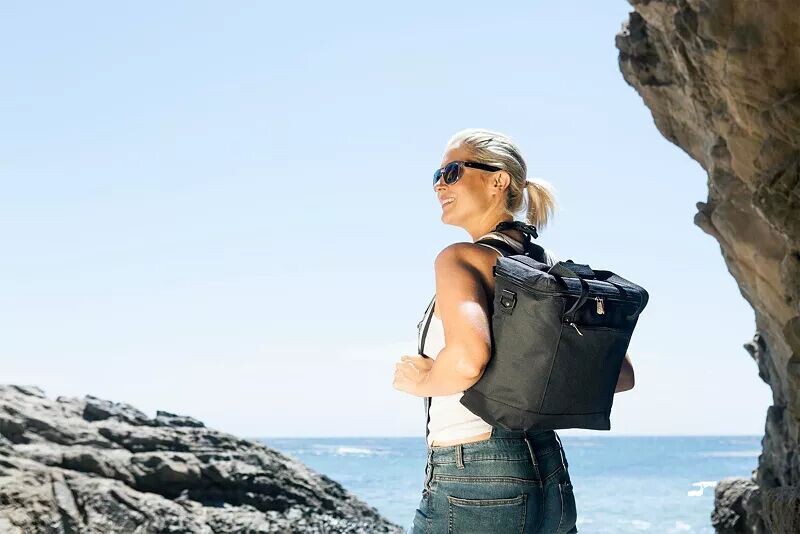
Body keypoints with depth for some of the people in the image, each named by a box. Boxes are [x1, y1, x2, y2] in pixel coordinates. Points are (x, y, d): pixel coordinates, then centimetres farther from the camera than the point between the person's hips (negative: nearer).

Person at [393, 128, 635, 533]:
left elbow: (468, 358, -29)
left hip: (475, 484, -8)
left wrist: (422, 381, -9)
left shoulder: (461, 258, -10)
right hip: (552, 480, 8)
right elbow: (622, 373, 14)